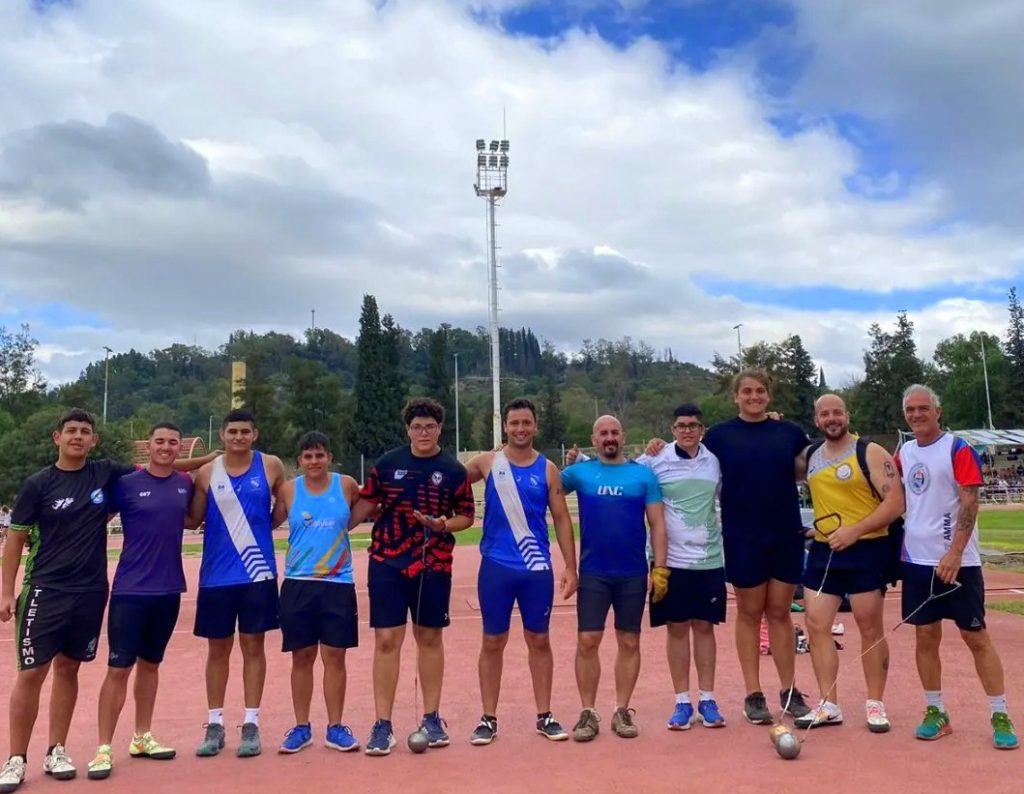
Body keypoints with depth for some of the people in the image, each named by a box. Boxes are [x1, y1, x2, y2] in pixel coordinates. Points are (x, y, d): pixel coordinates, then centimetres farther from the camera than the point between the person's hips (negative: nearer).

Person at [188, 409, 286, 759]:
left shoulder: (271, 467, -2)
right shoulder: (207, 473, 1)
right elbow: (193, 519, 2)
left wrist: (266, 524, 1)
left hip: (258, 572, -1)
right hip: (217, 574, 1)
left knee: (253, 645, 5)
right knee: (218, 648, 9)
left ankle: (251, 724, 13)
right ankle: (215, 725, 20)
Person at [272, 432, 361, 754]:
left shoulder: (346, 485, -1)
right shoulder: (288, 490, 0)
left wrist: (342, 526, 1)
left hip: (338, 583, 0)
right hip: (297, 584, 1)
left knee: (334, 656, 4)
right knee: (302, 657, 9)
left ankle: (335, 727, 17)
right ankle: (301, 727, 22)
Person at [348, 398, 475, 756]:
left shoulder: (453, 471, 1)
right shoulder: (387, 463, 2)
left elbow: (466, 516, 5)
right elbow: (366, 503, 10)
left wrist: (445, 524, -15)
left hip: (434, 565, 0)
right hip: (387, 563, 0)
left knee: (430, 638, 11)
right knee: (386, 639, -2)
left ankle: (431, 718, 24)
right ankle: (382, 725, 8)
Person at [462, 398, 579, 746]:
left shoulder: (548, 469, 2)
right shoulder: (487, 463, 1)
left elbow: (561, 519, 4)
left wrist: (570, 566, -1)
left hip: (537, 568, 1)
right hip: (496, 566, -1)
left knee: (539, 641, 10)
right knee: (492, 642, 6)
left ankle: (544, 716, 22)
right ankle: (488, 719, 18)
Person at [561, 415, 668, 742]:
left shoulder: (643, 474, 3)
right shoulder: (580, 472, 4)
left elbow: (657, 523, 3)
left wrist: (660, 568, -4)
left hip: (633, 574, 1)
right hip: (592, 573, 0)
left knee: (629, 642, 8)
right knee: (587, 642, -1)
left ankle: (622, 710, 21)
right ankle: (588, 712, 11)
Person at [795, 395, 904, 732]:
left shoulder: (870, 453, -8)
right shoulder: (810, 455, 8)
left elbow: (896, 503, -14)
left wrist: (855, 530, -20)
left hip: (866, 550, -5)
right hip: (823, 550, 5)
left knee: (870, 629, 5)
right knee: (816, 625, 2)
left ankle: (875, 704, 19)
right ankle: (829, 705, 11)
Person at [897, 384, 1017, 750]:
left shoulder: (957, 448, -6)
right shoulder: (904, 453, 9)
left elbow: (969, 503, -12)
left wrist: (955, 553, -20)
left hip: (956, 561, -5)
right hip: (917, 560, 5)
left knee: (976, 636, 2)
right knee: (925, 636, 7)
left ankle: (1000, 715, 13)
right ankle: (936, 712, 18)